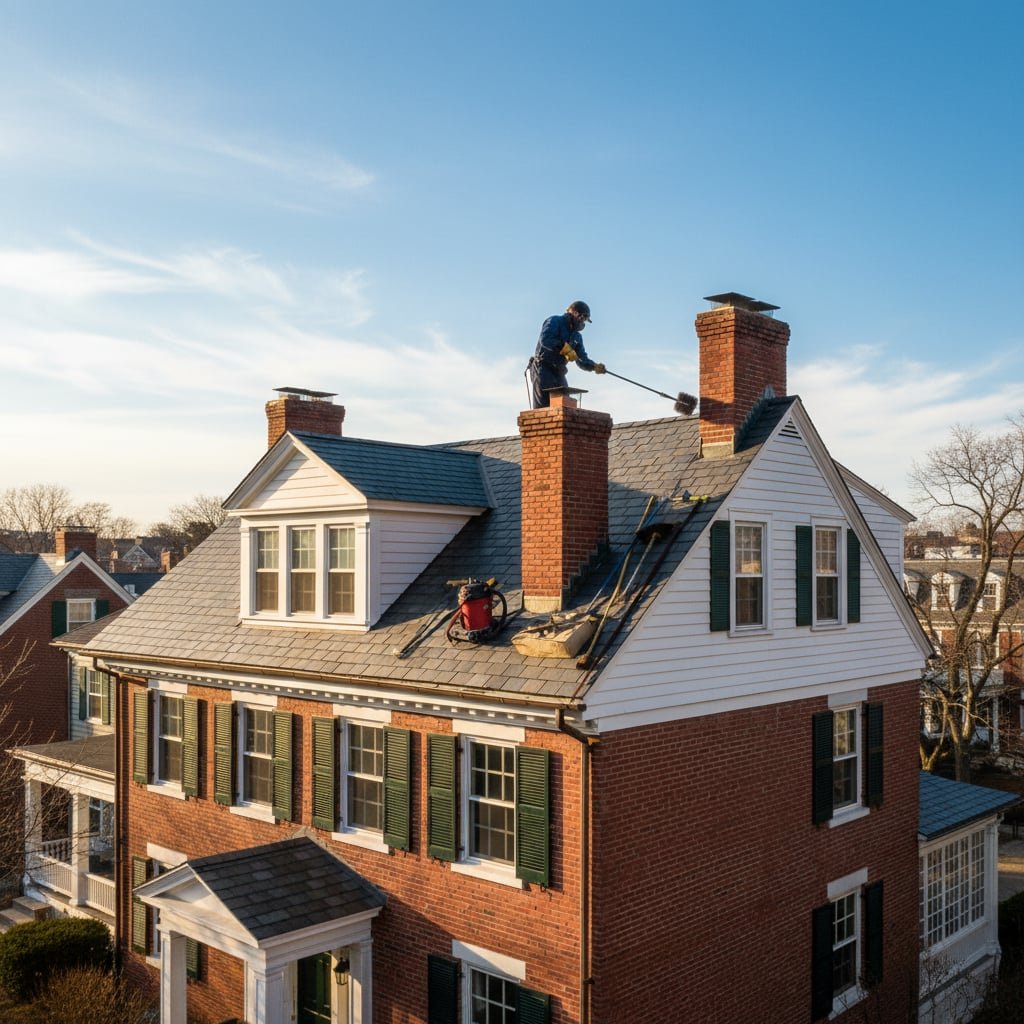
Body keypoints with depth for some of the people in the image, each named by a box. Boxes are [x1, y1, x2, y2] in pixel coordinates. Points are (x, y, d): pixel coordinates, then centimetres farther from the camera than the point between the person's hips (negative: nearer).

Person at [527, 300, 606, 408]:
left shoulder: (577, 336, 19)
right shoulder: (555, 321, -3)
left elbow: (582, 360, 11)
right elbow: (545, 339, -22)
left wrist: (595, 366, -10)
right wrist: (565, 348, -29)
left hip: (559, 372, 8)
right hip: (542, 368, -8)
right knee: (543, 405, -17)